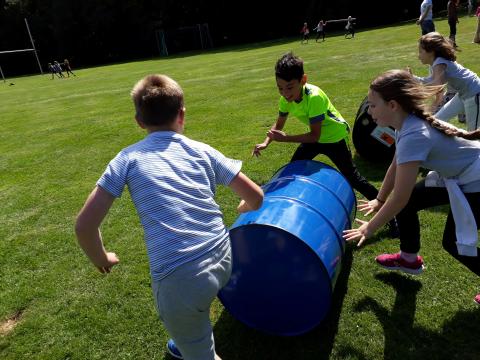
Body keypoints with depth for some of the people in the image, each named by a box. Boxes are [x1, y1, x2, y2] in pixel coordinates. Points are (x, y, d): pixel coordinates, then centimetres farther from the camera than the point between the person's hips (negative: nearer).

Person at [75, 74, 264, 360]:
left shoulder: (129, 158, 2)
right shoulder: (202, 151, 7)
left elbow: (85, 225, -1)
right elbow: (256, 198, 7)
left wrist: (101, 259, 19)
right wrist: (243, 209, 31)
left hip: (181, 280, -4)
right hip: (223, 260, 5)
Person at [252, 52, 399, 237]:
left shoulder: (314, 97, -36)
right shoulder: (285, 98, -15)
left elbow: (314, 136, -32)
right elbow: (278, 125, -4)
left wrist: (285, 138, -33)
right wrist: (266, 142, -21)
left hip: (335, 136, -7)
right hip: (315, 136, 7)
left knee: (352, 177, -2)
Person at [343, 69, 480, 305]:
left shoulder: (414, 135, -34)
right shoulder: (407, 123, -7)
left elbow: (399, 198, -30)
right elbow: (395, 167, 7)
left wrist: (370, 228, -18)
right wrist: (379, 201, 13)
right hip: (455, 175, 9)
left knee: (454, 243, -2)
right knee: (407, 203, 8)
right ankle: (409, 259, 28)